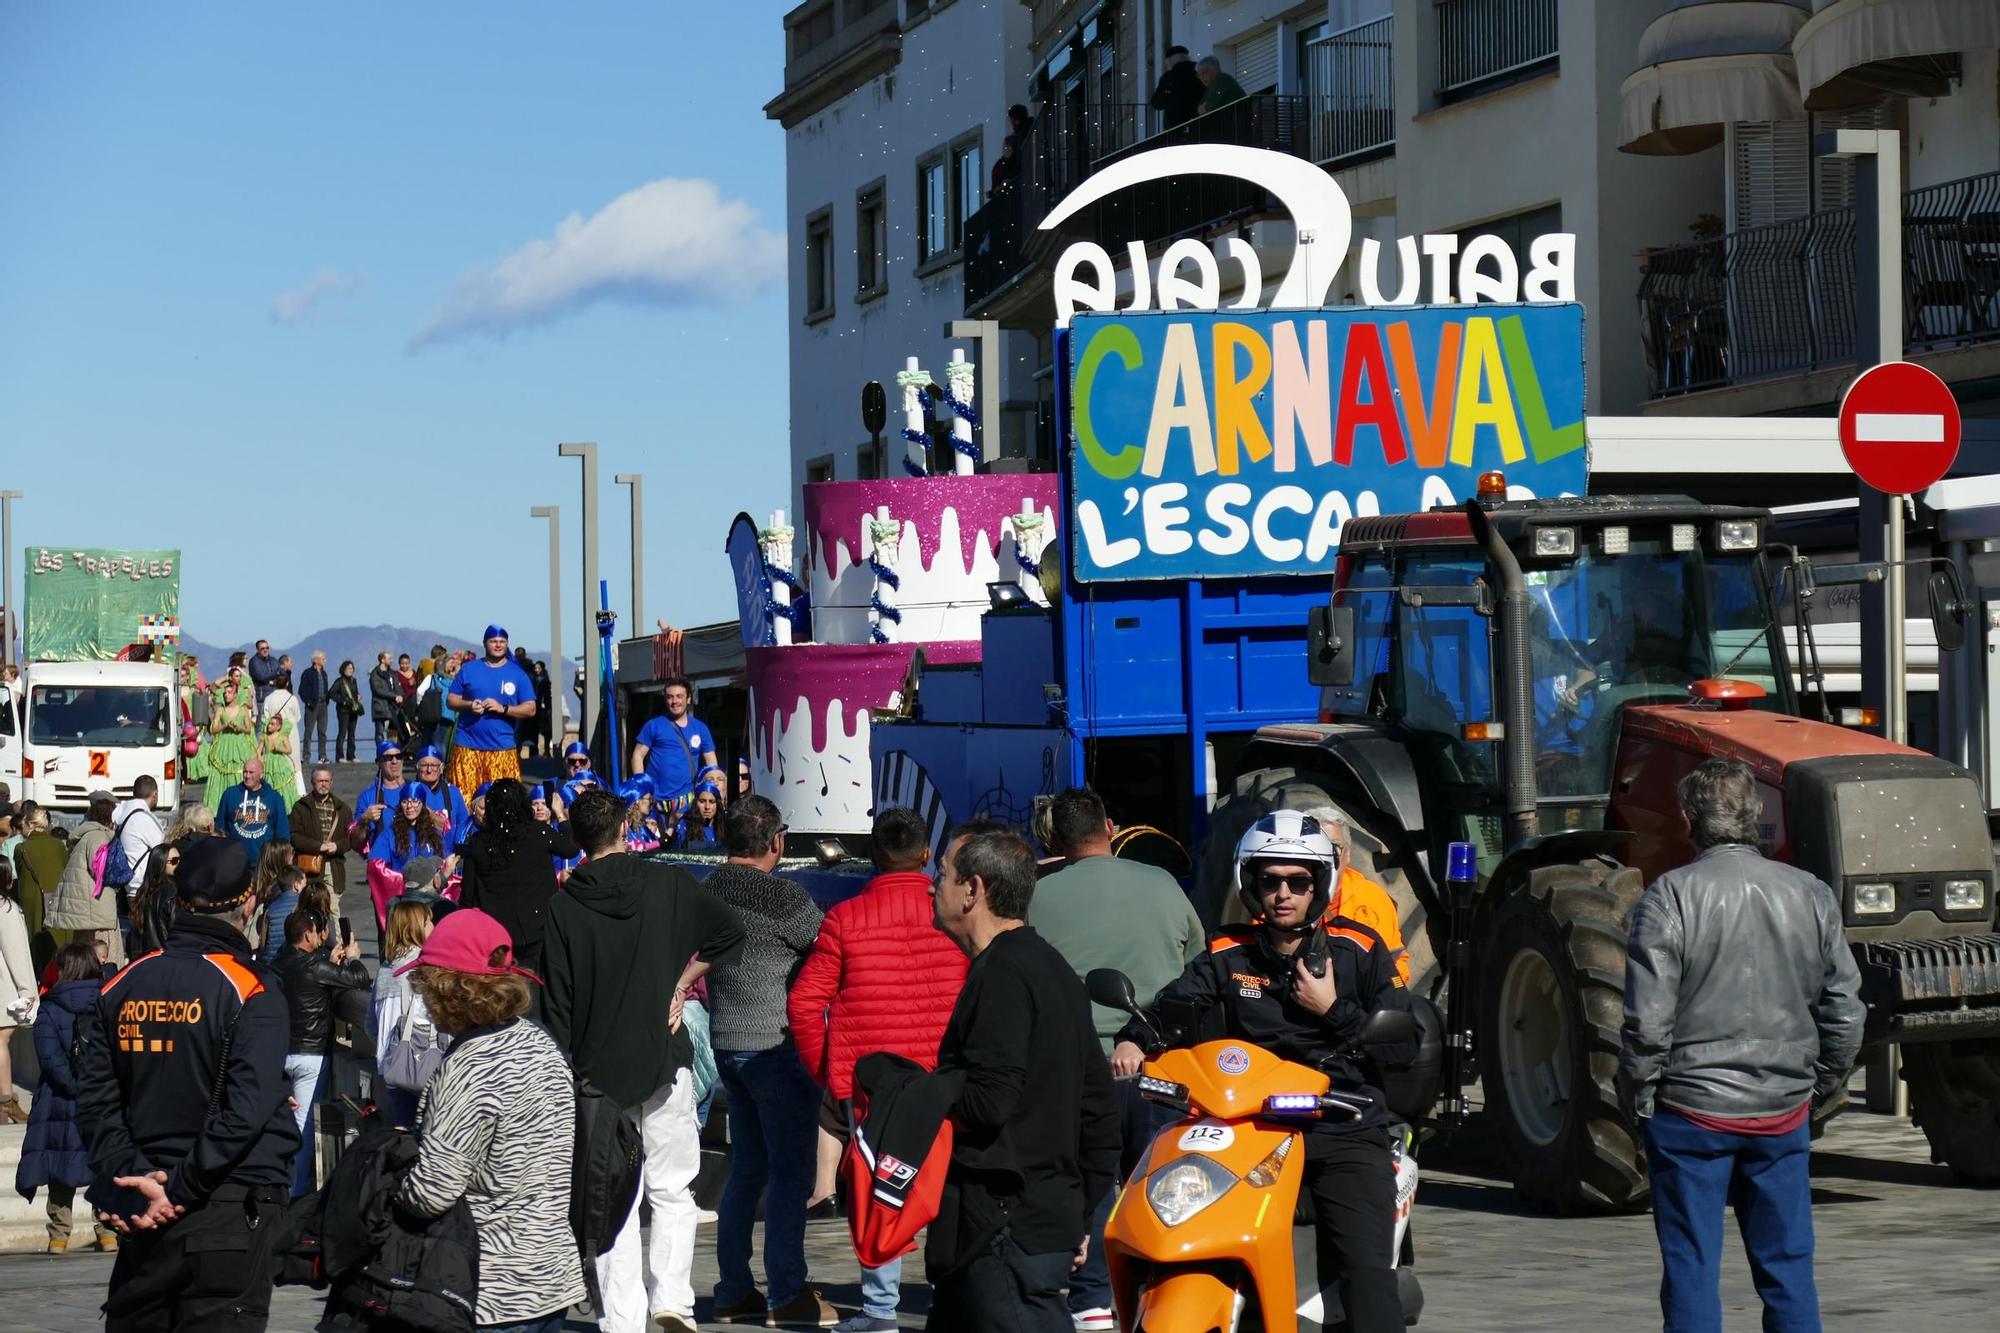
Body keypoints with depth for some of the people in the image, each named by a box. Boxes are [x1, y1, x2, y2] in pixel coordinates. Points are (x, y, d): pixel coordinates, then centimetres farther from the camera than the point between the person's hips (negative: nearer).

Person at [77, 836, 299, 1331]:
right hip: (233, 1210, -5)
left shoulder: (120, 988, 6)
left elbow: (95, 1101, -1)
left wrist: (136, 1178, -9)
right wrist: (180, 1189, -16)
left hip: (141, 1213, 5)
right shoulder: (253, 991, -10)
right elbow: (246, 1109, -19)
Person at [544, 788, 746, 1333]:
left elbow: (557, 1001, -2)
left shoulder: (564, 906, -3)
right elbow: (730, 932, 0)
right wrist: (681, 985, 5)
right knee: (672, 1190, 8)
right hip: (665, 1060, 0)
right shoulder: (668, 883, -2)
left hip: (596, 1067, 0)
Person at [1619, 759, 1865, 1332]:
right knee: (1788, 1268, 11)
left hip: (1692, 1112, -3)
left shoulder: (1669, 897, -11)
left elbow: (1647, 1020, -14)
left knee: (1691, 1270, 3)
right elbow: (1844, 1013, 5)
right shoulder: (1810, 896, 1)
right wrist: (1823, 1087, 19)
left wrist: (1637, 1097, 0)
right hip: (1783, 1113, 3)